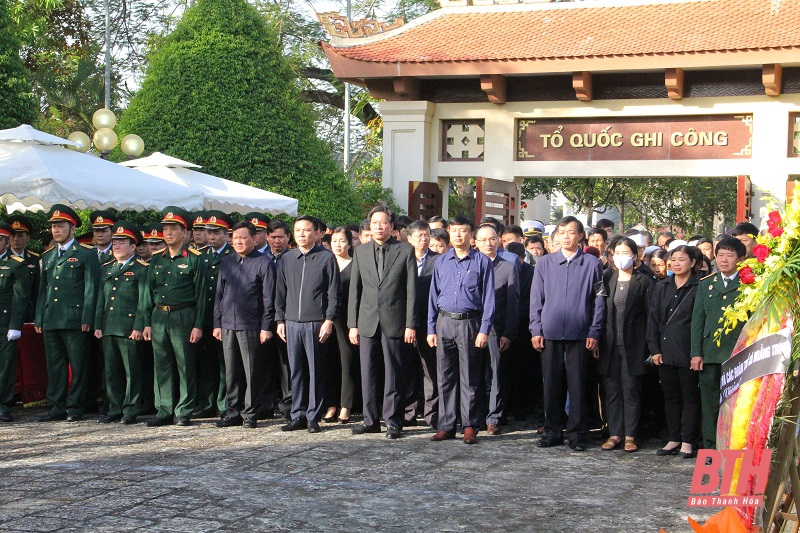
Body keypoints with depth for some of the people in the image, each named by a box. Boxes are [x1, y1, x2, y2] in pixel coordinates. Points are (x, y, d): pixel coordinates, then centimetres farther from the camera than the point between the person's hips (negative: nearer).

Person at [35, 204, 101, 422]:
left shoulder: (86, 254, 1)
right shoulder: (47, 257, 19)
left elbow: (91, 288, -5)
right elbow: (43, 289, 21)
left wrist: (86, 319, -12)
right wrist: (39, 318, 12)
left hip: (74, 320, -6)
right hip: (50, 321, 6)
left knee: (78, 367, -1)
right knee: (54, 366, 8)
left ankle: (75, 408, 5)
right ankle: (57, 407, 14)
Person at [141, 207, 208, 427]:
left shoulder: (195, 258, -1)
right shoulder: (156, 260, 14)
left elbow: (201, 294, -4)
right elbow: (149, 293, 16)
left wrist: (198, 325, -9)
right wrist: (147, 322, 9)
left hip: (183, 316, -5)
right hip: (159, 317, 5)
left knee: (186, 366, 0)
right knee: (162, 367, 7)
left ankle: (184, 412, 7)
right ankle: (164, 411, 14)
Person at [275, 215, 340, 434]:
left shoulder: (326, 257, 0)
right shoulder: (286, 259, 12)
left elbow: (334, 293, -2)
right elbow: (280, 292, 16)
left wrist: (329, 320, -9)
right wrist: (280, 320, 9)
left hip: (316, 323, -4)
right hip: (292, 323, 4)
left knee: (316, 372, 1)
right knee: (296, 371, 7)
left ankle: (313, 417, 7)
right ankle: (298, 416, 15)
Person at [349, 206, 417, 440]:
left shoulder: (405, 251, 2)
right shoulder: (360, 252, 11)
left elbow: (411, 290, -1)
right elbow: (354, 290, 11)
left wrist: (410, 324, -6)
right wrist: (352, 324, 6)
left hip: (394, 322, -3)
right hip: (367, 322, 3)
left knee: (393, 373, 1)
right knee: (367, 374, 6)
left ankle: (392, 420, 9)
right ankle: (371, 419, 15)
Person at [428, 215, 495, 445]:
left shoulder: (482, 262, 2)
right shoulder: (442, 262, 11)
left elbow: (488, 297, 0)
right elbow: (433, 296, 13)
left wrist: (484, 330, -8)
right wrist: (431, 329, 7)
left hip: (470, 323, -3)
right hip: (444, 322, 3)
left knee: (470, 378, 1)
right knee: (445, 377, 5)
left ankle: (470, 426, 8)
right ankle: (446, 426, 12)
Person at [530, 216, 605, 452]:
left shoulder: (592, 264, 4)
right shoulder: (544, 262, 9)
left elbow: (599, 300, 4)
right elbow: (536, 298, 9)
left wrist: (594, 333, -3)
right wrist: (536, 330, 2)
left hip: (580, 335, -2)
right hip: (550, 333, 2)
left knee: (577, 385, 1)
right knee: (552, 385, 6)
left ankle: (577, 434, 10)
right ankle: (553, 431, 17)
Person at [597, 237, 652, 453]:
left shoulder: (643, 282, 1)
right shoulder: (607, 280, 10)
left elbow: (649, 314, -1)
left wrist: (648, 346, -7)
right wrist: (597, 339, 2)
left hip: (633, 345, -3)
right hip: (610, 344, 3)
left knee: (631, 391, 1)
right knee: (612, 391, 6)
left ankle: (630, 436, 7)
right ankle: (614, 433, 12)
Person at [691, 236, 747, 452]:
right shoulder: (706, 284, 15)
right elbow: (697, 319, 12)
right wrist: (696, 352, 4)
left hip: (736, 353, -4)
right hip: (709, 353, 4)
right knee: (709, 402, 5)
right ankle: (710, 448, 13)